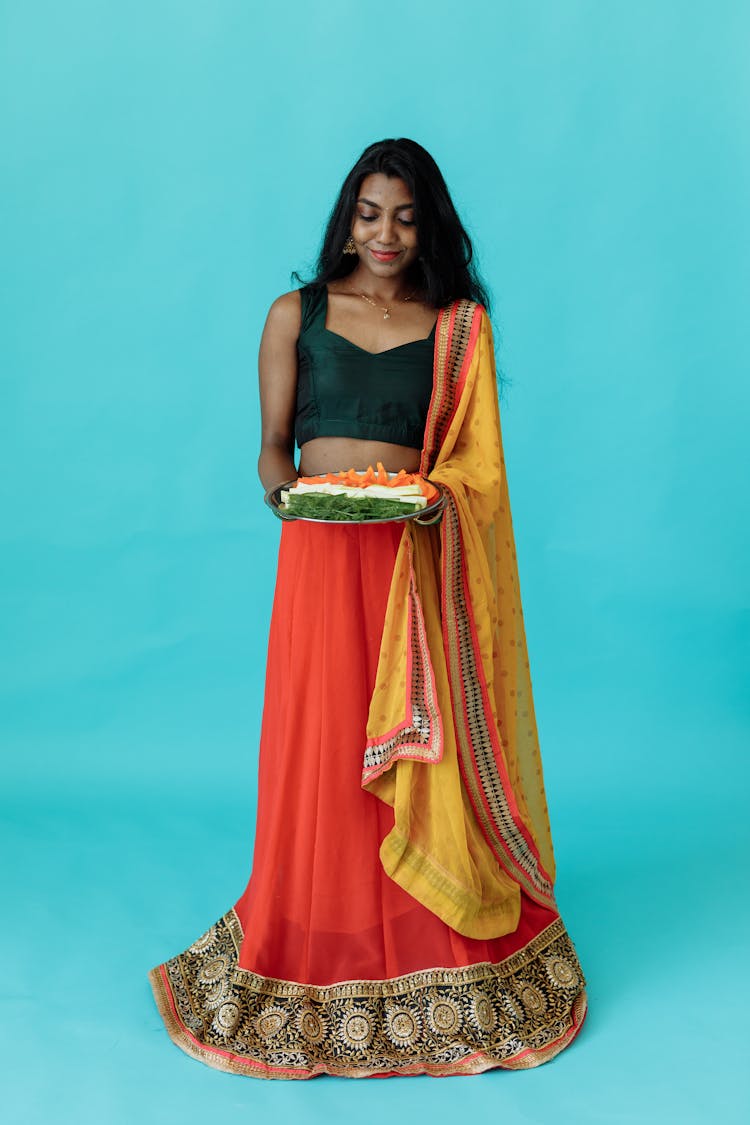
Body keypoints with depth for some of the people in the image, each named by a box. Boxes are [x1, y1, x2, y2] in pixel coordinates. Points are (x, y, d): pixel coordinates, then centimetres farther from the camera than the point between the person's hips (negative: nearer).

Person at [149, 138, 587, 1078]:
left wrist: (434, 497, -12)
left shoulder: (458, 326, 10)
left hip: (422, 560, 1)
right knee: (318, 753, 1)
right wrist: (287, 486, -13)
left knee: (423, 752, 3)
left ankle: (432, 953, 20)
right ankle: (318, 958, 19)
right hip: (321, 552, 0)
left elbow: (469, 462, 8)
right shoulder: (296, 315, 9)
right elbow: (273, 445, 8)